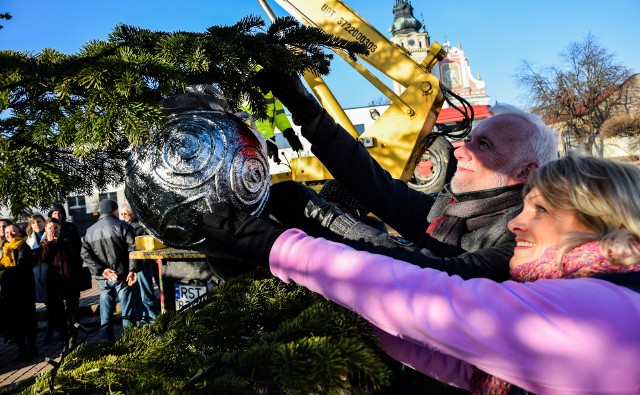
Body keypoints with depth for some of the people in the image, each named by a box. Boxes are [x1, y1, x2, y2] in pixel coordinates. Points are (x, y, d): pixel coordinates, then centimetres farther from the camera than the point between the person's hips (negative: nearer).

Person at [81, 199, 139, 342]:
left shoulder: (90, 231, 12)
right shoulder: (122, 226, -4)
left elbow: (85, 254, 2)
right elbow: (133, 249, -15)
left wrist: (102, 270, -5)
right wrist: (133, 270, -16)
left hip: (103, 279, 4)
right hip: (122, 276, -4)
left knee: (105, 315, 10)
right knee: (127, 313, 2)